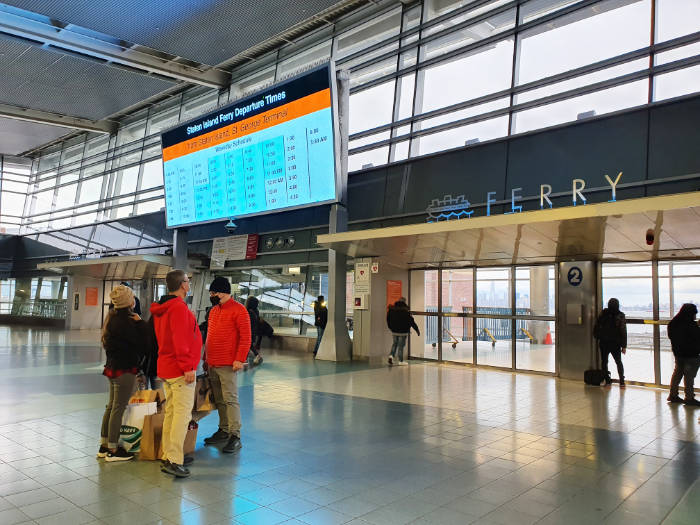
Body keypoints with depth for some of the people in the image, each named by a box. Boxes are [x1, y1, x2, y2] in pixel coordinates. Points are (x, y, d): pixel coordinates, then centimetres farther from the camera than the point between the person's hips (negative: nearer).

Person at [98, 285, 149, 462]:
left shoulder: (114, 317, 10)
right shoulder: (123, 321, -20)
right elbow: (141, 342, -18)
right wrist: (139, 322, -9)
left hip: (113, 367, 10)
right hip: (124, 369, -10)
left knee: (111, 406, 17)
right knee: (118, 408, -2)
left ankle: (104, 445, 26)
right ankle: (113, 450, 7)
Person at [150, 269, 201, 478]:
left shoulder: (161, 309, 15)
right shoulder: (179, 308, -16)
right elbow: (180, 340, -23)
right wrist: (188, 367, -20)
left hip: (166, 367, 10)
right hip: (179, 369, -10)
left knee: (170, 413, 15)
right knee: (182, 414, -7)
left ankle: (168, 457, 21)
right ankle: (175, 461, -7)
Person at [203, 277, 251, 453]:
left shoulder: (238, 310, -8)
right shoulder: (213, 310, 17)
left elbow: (245, 337, -12)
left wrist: (239, 359, -18)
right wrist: (206, 358, 20)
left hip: (227, 365, -8)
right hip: (212, 364, 8)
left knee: (230, 399, -7)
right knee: (219, 400, 13)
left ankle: (235, 436, -3)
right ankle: (223, 430, 23)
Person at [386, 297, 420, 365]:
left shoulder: (391, 309, 0)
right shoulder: (405, 311, -16)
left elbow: (388, 319, 11)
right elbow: (411, 321, -12)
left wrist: (391, 327, 26)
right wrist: (417, 329, -2)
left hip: (394, 331, 4)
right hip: (403, 332, -4)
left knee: (395, 343, 20)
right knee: (401, 345, 3)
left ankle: (391, 355, 2)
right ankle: (401, 361, 9)